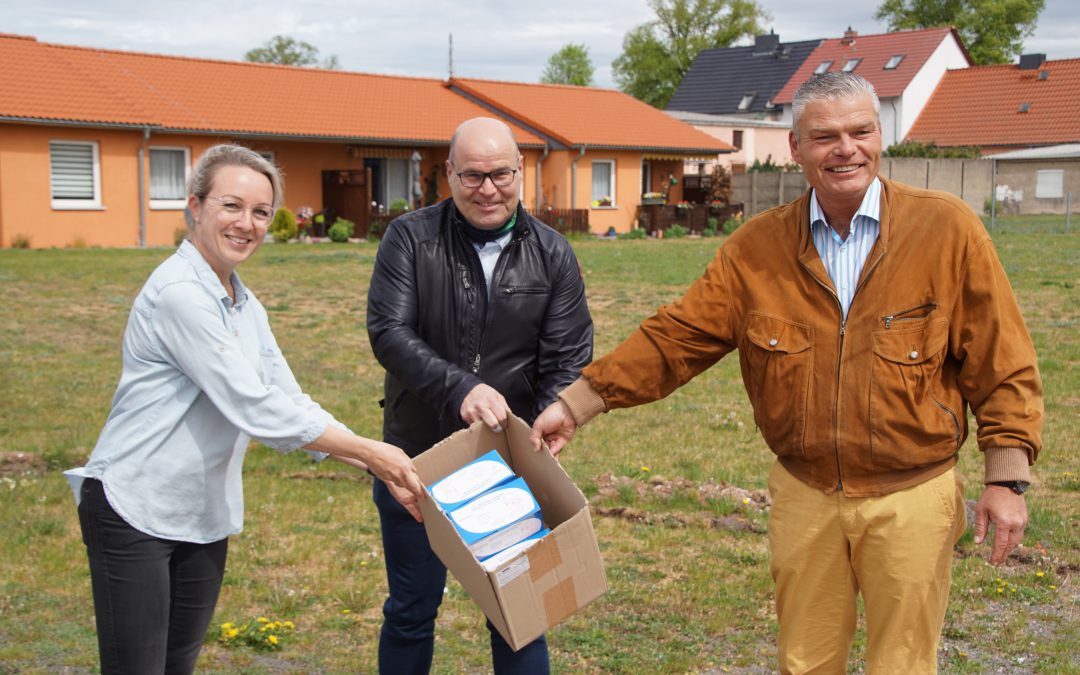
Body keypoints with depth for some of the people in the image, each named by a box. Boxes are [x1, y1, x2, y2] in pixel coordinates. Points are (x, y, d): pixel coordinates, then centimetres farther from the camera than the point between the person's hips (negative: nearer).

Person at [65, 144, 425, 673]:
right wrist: (369, 451, -19)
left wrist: (379, 466, -5)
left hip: (205, 514, 8)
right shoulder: (179, 293, -19)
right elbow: (253, 408, -23)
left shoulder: (245, 306, 9)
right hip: (134, 508, -8)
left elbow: (289, 403, 6)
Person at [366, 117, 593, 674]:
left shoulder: (552, 255, -1)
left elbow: (568, 359, -5)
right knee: (411, 611, 15)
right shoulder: (411, 238, -6)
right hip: (417, 459, 0)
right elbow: (388, 332, -16)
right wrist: (459, 387, -30)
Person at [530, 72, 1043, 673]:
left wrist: (1007, 481, -7)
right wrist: (573, 406, -3)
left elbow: (1002, 366, -5)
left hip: (912, 495, -2)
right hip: (805, 496, 3)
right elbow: (675, 337, 0)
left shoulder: (947, 228, -8)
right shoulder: (759, 247, -1)